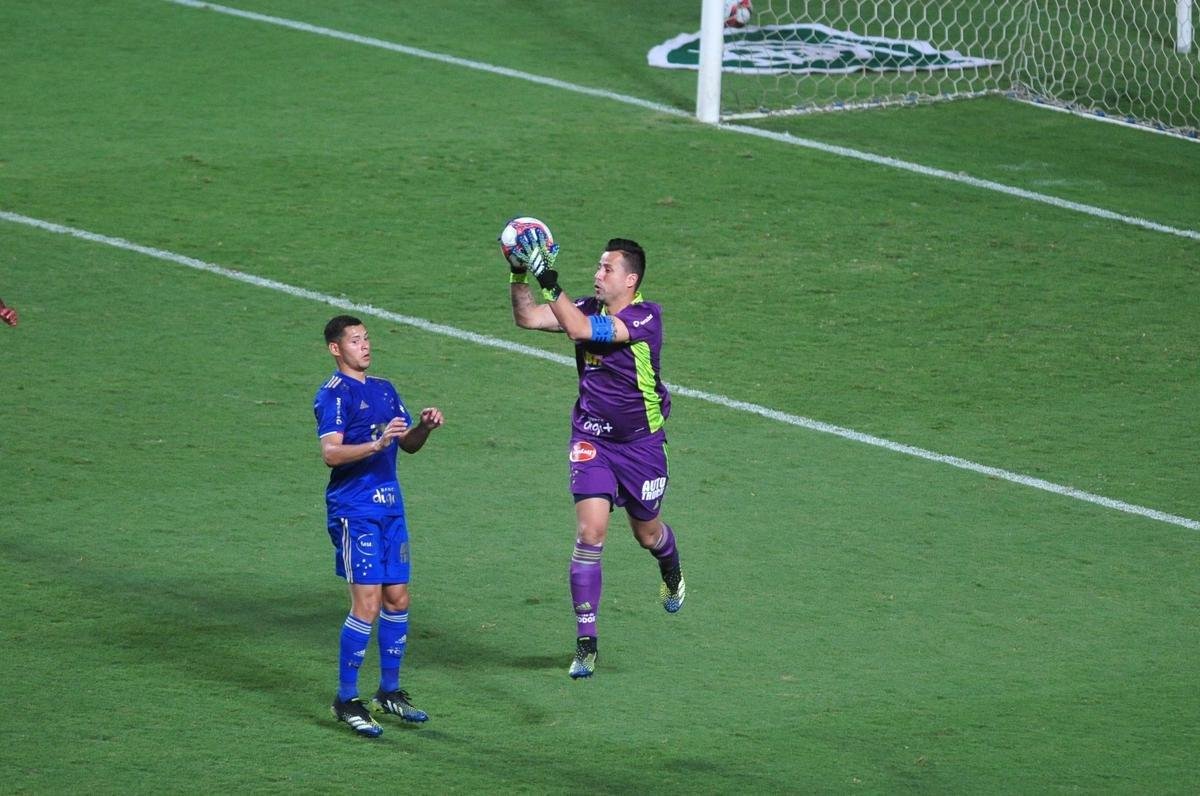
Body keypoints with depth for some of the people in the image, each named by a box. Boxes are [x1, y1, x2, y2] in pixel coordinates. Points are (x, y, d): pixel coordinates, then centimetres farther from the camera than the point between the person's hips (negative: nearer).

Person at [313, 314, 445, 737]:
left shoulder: (384, 390, 17)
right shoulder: (334, 394, -8)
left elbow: (408, 445, 19)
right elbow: (330, 453, -19)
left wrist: (424, 426, -1)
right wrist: (377, 444, -30)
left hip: (391, 506, 8)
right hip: (354, 509, -8)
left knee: (397, 598, 9)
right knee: (367, 604, -11)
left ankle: (389, 692, 21)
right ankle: (346, 700, -3)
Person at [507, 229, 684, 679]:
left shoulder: (645, 317, -20)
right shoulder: (589, 308, -3)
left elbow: (581, 328, -33)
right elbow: (528, 317, -7)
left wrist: (548, 282, -40)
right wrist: (519, 275, -21)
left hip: (641, 442, -3)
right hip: (591, 440, 3)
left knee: (647, 533, 15)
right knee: (590, 532, -10)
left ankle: (671, 570, 54)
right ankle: (585, 644, -6)